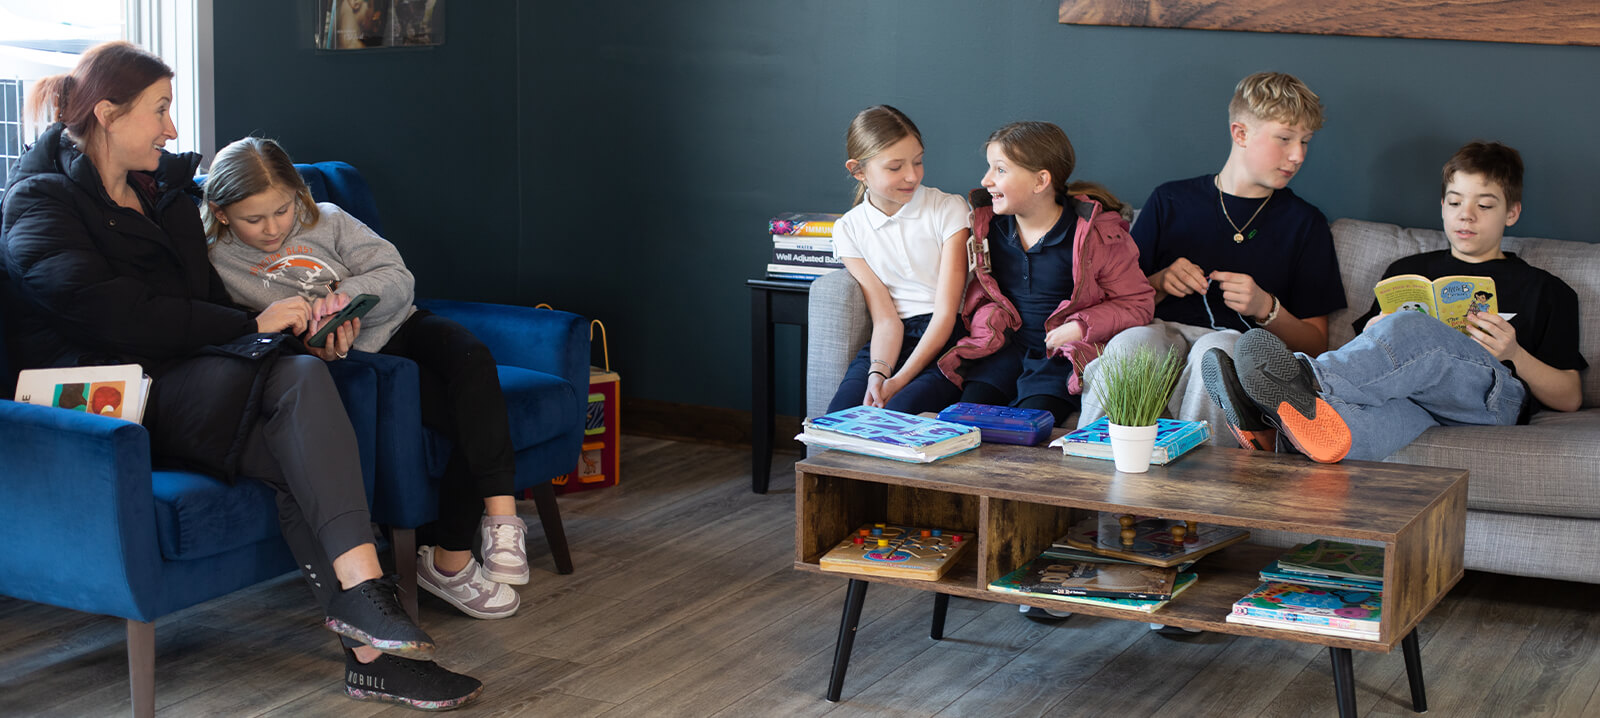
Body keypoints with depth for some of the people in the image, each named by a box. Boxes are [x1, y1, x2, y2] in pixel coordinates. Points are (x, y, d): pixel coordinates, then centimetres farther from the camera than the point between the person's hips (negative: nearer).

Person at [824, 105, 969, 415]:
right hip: (895, 343, 2)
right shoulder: (849, 230, 8)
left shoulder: (949, 209, 0)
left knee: (899, 411, -30)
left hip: (947, 341, -2)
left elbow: (946, 312, -7)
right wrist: (877, 373, -22)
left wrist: (899, 381, -19)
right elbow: (885, 318, 0)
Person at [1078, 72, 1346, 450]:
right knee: (1132, 341, -36)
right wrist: (1160, 284, -3)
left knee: (1216, 350, -38)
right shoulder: (1170, 202, 18)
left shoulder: (1305, 224, 16)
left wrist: (1266, 308, -6)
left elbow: (1315, 345, 12)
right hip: (1165, 331, 1)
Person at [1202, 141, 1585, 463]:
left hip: (1493, 395, -2)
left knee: (1408, 329, -35)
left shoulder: (1545, 291, 24)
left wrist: (1514, 354, -3)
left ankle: (1307, 382, -57)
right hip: (1416, 401, 2)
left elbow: (1568, 398, 16)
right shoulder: (1406, 271, 34)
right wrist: (1373, 336, 4)